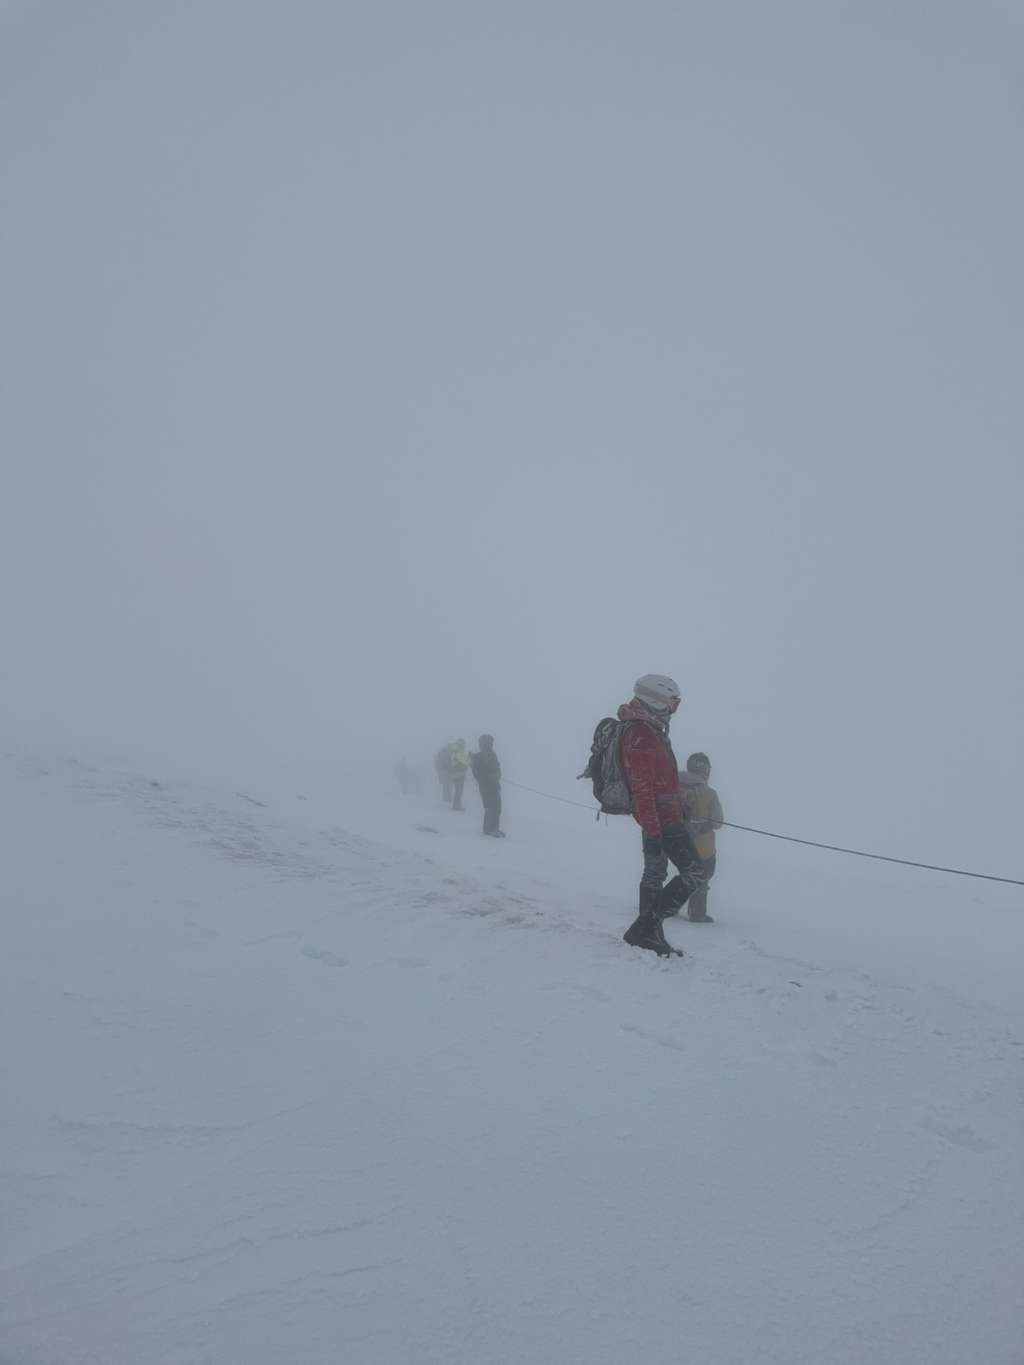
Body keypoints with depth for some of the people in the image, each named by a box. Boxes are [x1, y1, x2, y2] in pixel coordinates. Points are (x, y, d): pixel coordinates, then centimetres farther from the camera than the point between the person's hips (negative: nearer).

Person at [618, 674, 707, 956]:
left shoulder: (648, 728, 12)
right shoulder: (639, 735, -22)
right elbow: (641, 788, -26)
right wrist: (653, 831, -27)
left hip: (657, 817, 11)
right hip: (662, 817, -11)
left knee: (654, 873, 18)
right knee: (694, 873, -9)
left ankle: (647, 934, 28)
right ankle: (646, 928, -8)